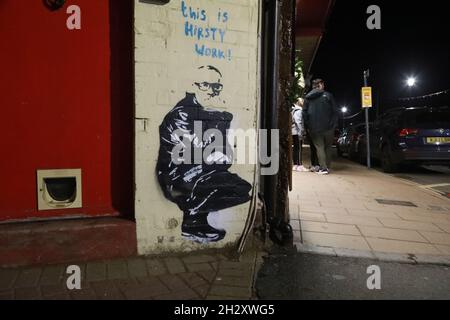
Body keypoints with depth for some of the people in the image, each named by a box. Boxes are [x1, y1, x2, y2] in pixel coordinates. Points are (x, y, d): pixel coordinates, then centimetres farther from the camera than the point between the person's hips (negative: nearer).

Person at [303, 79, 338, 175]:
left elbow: (304, 113, 3)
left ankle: (323, 168, -5)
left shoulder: (307, 97, 7)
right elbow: (335, 112, -2)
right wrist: (334, 124, 3)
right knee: (328, 147, 11)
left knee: (319, 147, 3)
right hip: (328, 127, -1)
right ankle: (327, 167, 12)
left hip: (314, 128, 1)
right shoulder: (328, 95, 0)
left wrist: (309, 125, 6)